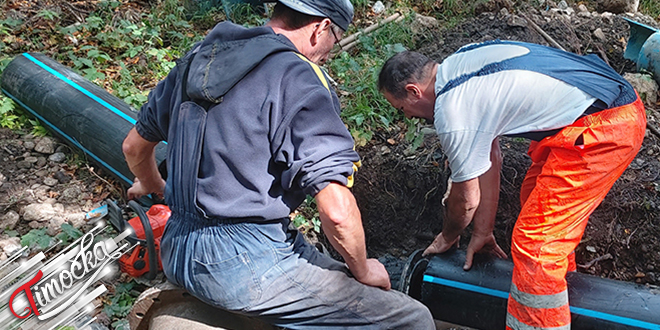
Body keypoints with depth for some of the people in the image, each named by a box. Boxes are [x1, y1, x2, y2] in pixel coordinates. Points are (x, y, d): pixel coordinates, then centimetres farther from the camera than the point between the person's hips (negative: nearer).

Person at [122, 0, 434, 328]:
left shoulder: (200, 56, 11)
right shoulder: (299, 79, -13)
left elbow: (134, 145, 25)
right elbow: (337, 211, -21)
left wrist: (153, 186, 46)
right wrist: (363, 272, 0)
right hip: (245, 268, -9)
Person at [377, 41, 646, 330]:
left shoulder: (452, 113, -16)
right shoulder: (459, 65, 12)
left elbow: (467, 199, -1)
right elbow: (490, 159, 17)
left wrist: (447, 238, 20)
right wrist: (483, 232, 22)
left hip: (601, 132, -10)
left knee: (534, 244, -5)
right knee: (535, 197, 25)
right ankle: (558, 279, 45)